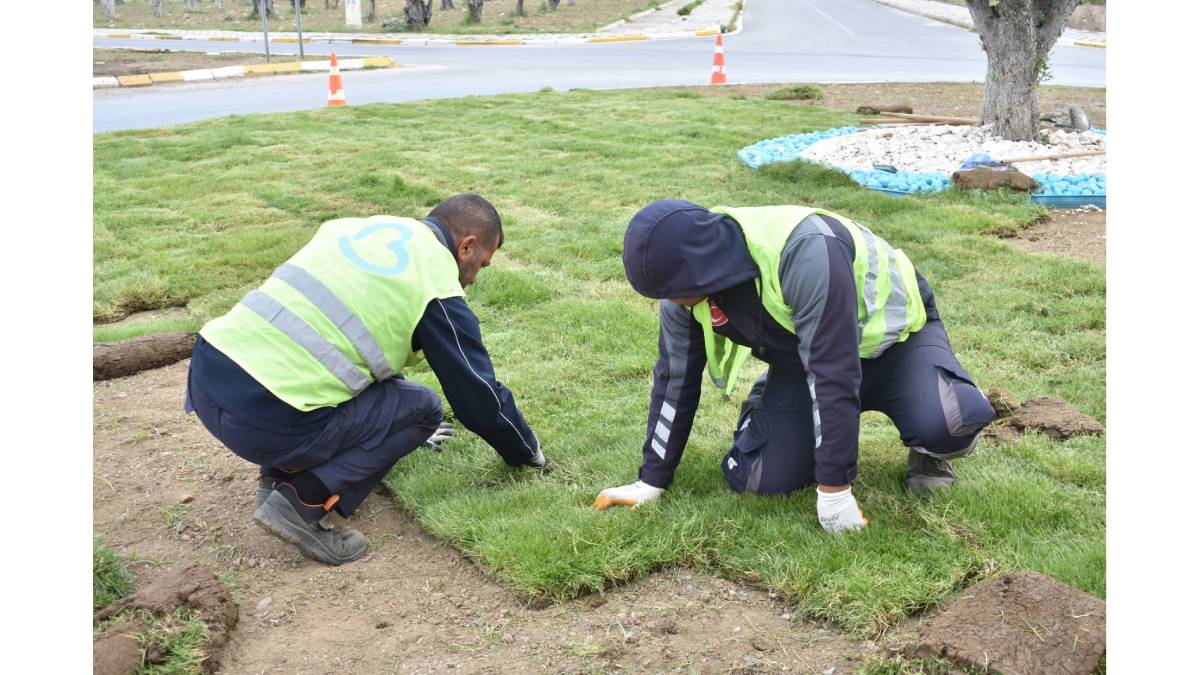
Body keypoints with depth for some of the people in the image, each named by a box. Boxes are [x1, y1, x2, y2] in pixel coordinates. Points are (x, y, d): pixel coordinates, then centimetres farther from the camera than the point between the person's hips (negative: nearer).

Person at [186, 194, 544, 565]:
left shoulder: (359, 227, 19)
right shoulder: (436, 290, -3)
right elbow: (478, 393, 6)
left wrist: (406, 428, 44)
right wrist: (528, 453, 26)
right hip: (265, 419, -8)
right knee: (423, 408, 9)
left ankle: (277, 477, 19)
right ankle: (305, 501, -3)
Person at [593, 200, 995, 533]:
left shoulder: (803, 251, -40)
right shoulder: (684, 282, -17)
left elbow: (833, 373, -38)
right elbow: (675, 379, -5)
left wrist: (833, 488, -34)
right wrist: (652, 481, 1)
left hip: (892, 330, -5)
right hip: (802, 359, 6)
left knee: (946, 424, -35)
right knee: (760, 479, -12)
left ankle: (927, 450, 2)